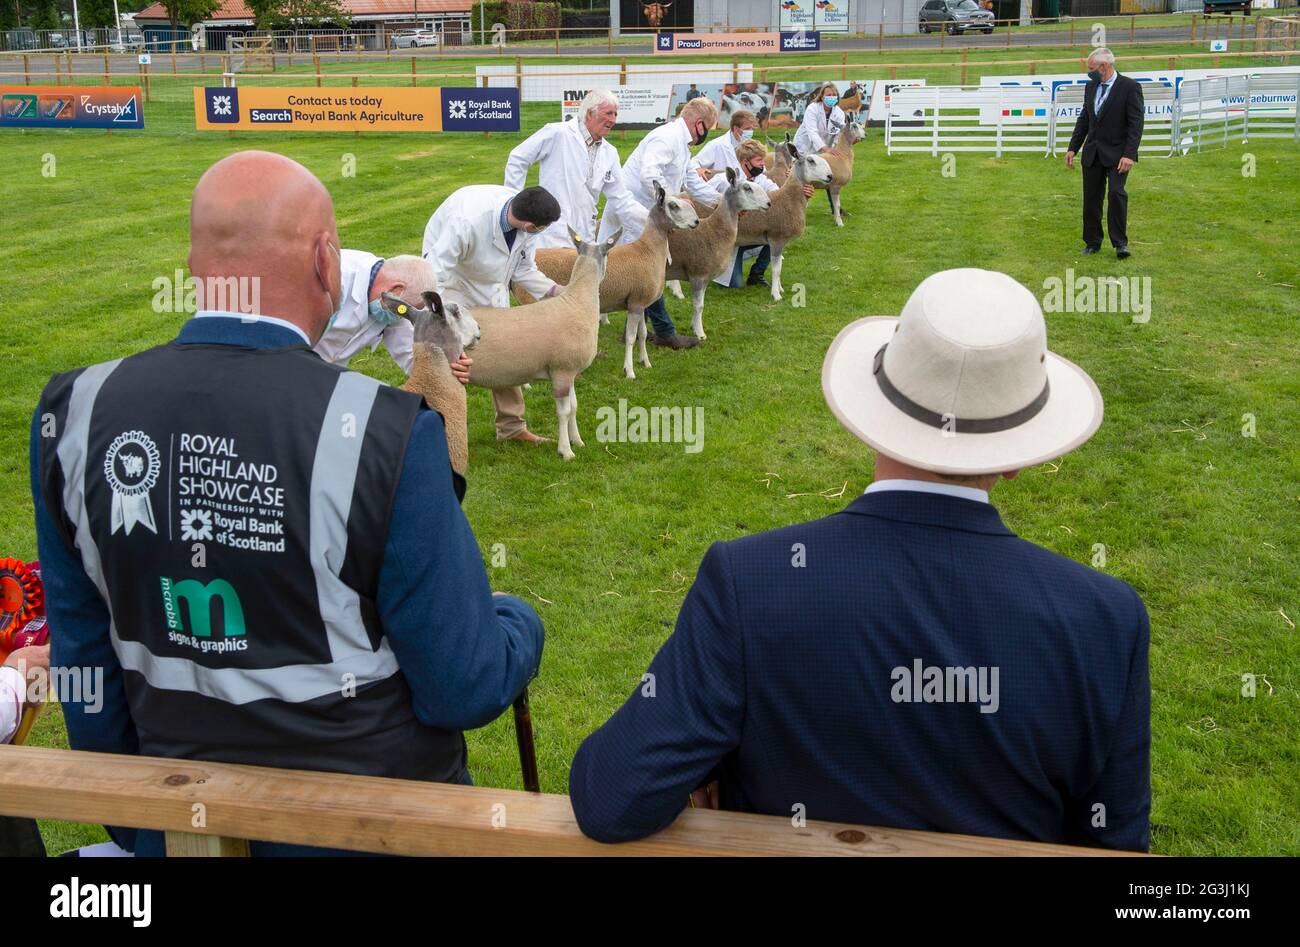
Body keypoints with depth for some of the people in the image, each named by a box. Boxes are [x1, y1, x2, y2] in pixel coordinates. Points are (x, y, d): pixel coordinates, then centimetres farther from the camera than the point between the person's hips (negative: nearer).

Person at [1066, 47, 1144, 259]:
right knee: (1091, 197, 6)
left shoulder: (1130, 87, -9)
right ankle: (1092, 242, 16)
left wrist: (1129, 154, -20)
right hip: (1092, 152, 6)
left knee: (1117, 192, -16)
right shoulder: (1091, 87, 10)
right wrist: (1073, 148, 10)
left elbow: (1136, 124, -12)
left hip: (1117, 153, -6)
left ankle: (1120, 243, -7)